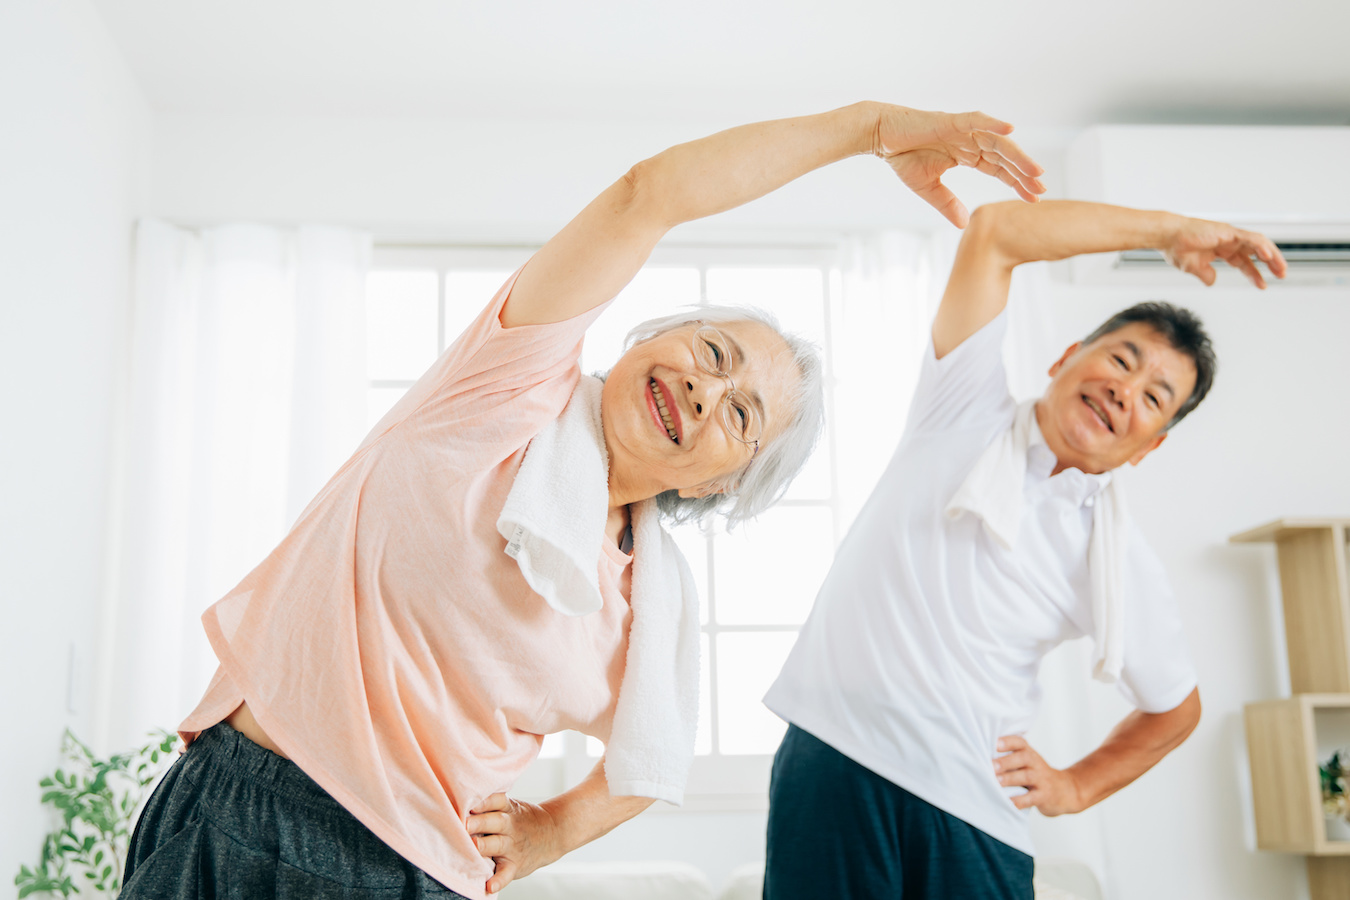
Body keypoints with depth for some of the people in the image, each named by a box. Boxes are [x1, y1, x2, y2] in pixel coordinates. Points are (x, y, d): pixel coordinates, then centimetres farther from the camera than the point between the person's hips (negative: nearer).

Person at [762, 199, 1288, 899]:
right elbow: (995, 231, -3)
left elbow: (1175, 708, 21)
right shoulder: (967, 409, 5)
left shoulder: (1121, 570, 5)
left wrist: (1074, 788, 11)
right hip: (832, 765, 0)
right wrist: (1169, 231, 3)